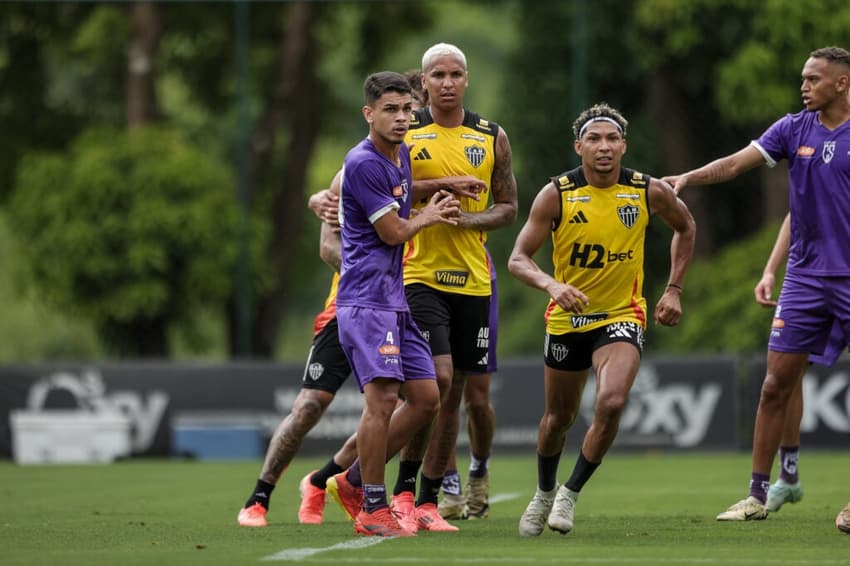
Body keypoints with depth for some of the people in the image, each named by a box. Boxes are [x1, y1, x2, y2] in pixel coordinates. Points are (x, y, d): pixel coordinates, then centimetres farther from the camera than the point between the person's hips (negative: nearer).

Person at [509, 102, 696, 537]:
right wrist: (552, 285, -35)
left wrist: (674, 290, 6)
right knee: (559, 416, 14)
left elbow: (685, 228, 12)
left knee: (611, 403, -25)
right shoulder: (556, 195, -13)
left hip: (622, 317, -1)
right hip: (567, 318, 1)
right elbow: (518, 259, -15)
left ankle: (572, 492, -4)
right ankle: (544, 493, 43)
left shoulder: (650, 192, -10)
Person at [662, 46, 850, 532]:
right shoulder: (794, 129, 5)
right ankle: (759, 494, 7)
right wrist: (687, 178, -16)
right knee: (776, 384, 0)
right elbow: (735, 164, -1)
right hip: (805, 276, 3)